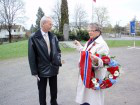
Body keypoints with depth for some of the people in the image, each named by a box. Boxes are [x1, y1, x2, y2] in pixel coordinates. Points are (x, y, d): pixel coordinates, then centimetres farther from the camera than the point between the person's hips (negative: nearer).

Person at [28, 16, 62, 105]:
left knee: (54, 88, 18)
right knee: (42, 90, 13)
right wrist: (34, 71, -9)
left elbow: (58, 50, 9)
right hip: (42, 69, -4)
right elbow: (32, 56, -10)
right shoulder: (34, 38, -13)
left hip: (53, 68, 4)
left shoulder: (53, 37, 0)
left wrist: (58, 63, 0)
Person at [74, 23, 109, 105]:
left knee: (93, 98, 3)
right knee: (84, 95, 18)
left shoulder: (102, 44, -17)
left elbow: (104, 61, -23)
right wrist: (79, 45, 32)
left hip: (95, 75, -8)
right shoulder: (89, 42, 10)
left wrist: (97, 60, -44)